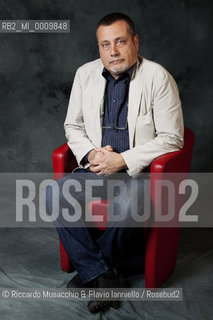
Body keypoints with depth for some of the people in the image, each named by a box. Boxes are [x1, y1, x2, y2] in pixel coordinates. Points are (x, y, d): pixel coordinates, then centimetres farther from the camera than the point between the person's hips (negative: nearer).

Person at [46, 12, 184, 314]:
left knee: (127, 207, -33)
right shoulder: (85, 74, 5)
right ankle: (101, 273, -11)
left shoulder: (157, 77, -9)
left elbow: (171, 138, -11)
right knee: (55, 195, -19)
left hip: (140, 171, -4)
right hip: (96, 167, 5)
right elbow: (72, 125, 13)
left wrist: (122, 160, -18)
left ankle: (90, 270, -4)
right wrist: (90, 153, -8)